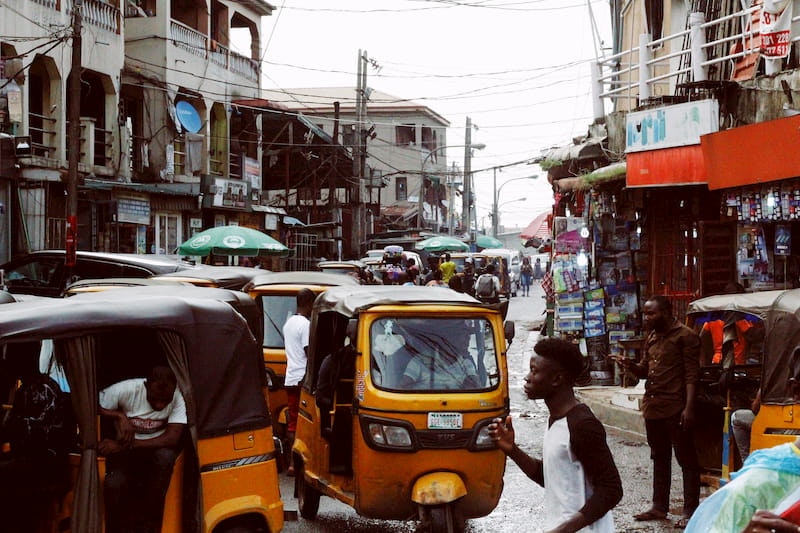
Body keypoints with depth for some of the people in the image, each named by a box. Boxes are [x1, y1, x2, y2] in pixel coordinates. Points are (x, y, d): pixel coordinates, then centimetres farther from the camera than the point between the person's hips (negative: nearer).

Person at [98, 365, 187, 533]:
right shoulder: (127, 389, -23)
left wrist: (126, 445, -34)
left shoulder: (177, 398, -23)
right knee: (114, 484, -32)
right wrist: (119, 416, -32)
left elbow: (172, 439, -30)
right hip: (122, 447, -1)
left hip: (155, 448, 1)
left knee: (166, 456, -35)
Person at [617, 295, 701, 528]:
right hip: (652, 407, 8)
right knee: (659, 458, 16)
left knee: (686, 459, -1)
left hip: (675, 409, -8)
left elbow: (692, 375, -13)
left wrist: (689, 408, -20)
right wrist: (631, 367, -1)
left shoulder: (684, 336, -9)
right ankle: (659, 506, 24)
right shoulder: (651, 338, 16)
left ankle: (690, 511, 2)